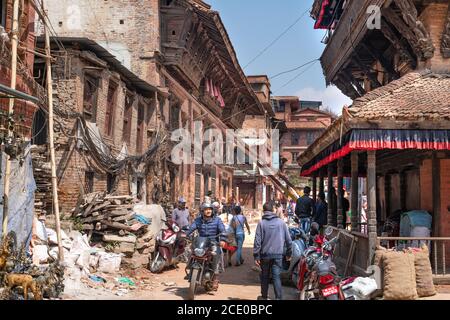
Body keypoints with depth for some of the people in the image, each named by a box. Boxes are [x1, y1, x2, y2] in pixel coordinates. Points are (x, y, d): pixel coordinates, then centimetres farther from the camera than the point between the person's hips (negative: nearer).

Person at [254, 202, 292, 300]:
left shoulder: (261, 223, -4)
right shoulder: (281, 222, 2)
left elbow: (257, 240, -7)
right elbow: (288, 239, 5)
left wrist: (256, 255, -2)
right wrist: (289, 253, 15)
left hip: (265, 254, -1)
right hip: (278, 254, 1)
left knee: (265, 276, 14)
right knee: (276, 277, 2)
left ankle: (264, 297, 25)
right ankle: (279, 298, -7)